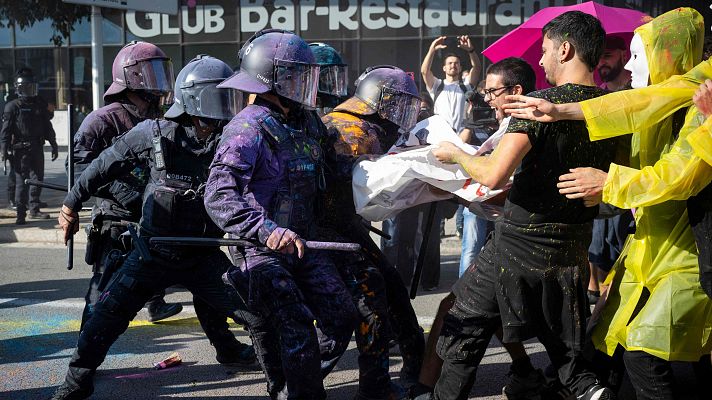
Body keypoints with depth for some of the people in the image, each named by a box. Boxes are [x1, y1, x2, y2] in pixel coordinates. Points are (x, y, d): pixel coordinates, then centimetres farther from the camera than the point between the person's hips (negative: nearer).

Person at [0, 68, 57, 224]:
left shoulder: (40, 105, 12)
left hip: (37, 149, 5)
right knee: (21, 181, -4)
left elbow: (47, 127, 19)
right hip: (20, 151, -5)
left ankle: (34, 209, 22)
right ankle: (21, 214, -1)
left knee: (38, 179, 10)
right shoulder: (13, 107, -3)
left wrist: (54, 145, 18)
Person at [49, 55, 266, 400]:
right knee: (107, 315, -1)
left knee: (261, 316, -5)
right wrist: (71, 204, 8)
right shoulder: (156, 135, -11)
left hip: (204, 258, 1)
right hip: (153, 252, -1)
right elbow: (105, 165, 2)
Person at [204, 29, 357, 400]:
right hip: (262, 253, -7)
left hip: (302, 245, 8)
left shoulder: (306, 123, 8)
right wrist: (267, 230, -42)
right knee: (297, 331, -11)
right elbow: (219, 196, -30)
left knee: (341, 317, 4)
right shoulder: (248, 129, -17)